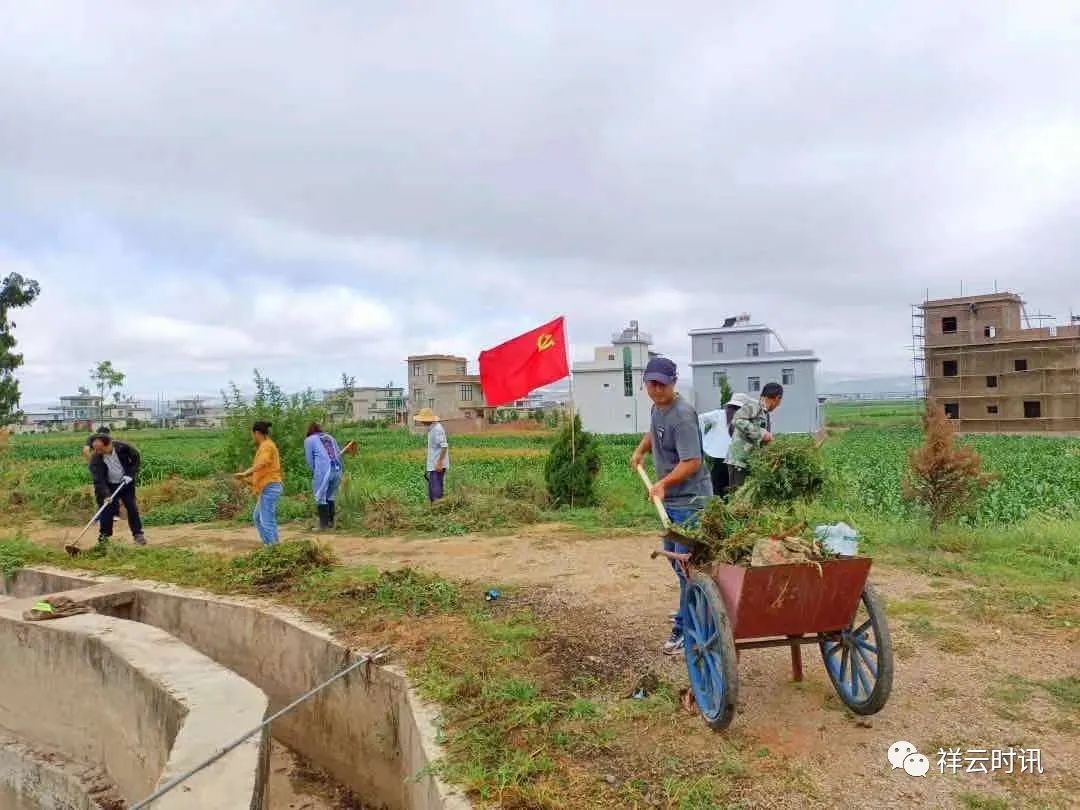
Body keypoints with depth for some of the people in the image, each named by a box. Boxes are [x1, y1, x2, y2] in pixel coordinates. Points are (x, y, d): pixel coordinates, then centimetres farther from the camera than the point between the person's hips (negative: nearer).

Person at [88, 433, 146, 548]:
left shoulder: (122, 447, -21)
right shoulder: (95, 459, -22)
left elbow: (136, 458, -5)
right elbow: (98, 479, -28)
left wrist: (130, 474, -14)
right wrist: (105, 494, -39)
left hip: (126, 483, 0)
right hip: (109, 486, 0)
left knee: (132, 508, 1)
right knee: (107, 510, -2)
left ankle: (138, 534, 9)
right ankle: (104, 535, 13)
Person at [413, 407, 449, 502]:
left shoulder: (437, 429, -18)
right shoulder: (431, 428, 12)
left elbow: (444, 446, -23)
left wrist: (439, 463, -24)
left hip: (437, 466, -10)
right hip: (432, 465, 10)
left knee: (436, 490, -7)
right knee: (431, 490, 14)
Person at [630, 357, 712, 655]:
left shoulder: (683, 415, -23)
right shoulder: (657, 408, 6)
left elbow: (692, 462, -29)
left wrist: (663, 483, -36)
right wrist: (640, 450, 17)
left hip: (690, 500, -10)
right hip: (670, 499, 10)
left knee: (686, 566, -7)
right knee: (674, 557, 22)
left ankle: (685, 628, 4)